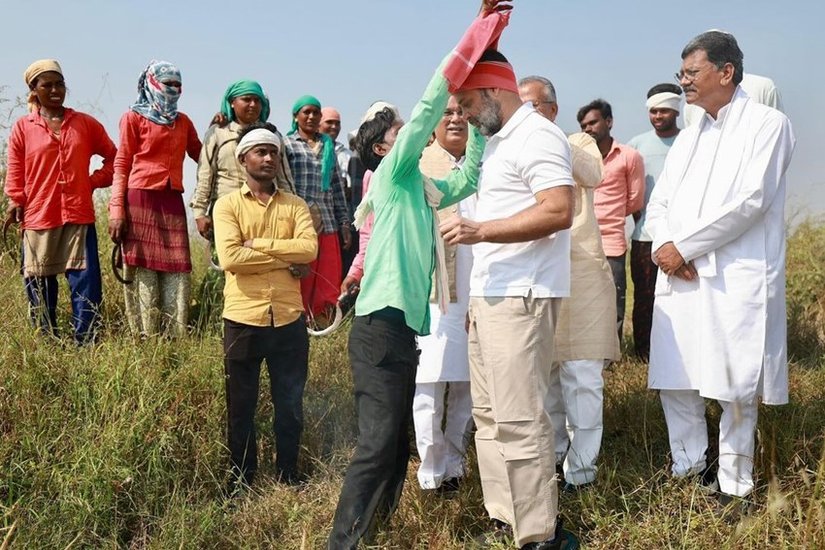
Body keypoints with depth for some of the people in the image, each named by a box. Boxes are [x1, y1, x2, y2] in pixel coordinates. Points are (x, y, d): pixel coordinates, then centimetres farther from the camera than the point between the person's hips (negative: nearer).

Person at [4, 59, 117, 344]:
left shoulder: (85, 123, 9)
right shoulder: (23, 127, 7)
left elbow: (113, 157, 15)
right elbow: (15, 172, 5)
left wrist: (95, 181, 3)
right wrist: (15, 201, -6)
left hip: (79, 215, 0)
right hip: (38, 217, 0)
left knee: (86, 283, -6)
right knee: (39, 285, 4)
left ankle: (86, 344, -1)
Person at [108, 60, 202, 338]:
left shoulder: (183, 121, 19)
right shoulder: (134, 117, 5)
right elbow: (121, 165, 0)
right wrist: (117, 211, -9)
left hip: (172, 202, 5)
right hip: (141, 199, -4)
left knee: (177, 273, 0)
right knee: (144, 271, -3)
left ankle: (176, 339, 4)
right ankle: (146, 340, 2)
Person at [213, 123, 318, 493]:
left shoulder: (295, 205, 8)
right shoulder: (227, 204, 0)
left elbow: (309, 249, -10)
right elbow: (230, 258, -16)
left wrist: (256, 244, -14)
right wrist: (285, 257, -12)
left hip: (289, 319, 2)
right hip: (242, 319, -2)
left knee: (290, 404, 12)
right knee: (241, 407, 10)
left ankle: (289, 477, 29)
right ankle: (240, 482, 26)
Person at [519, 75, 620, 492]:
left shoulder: (577, 144, 8)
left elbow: (594, 175, -17)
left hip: (580, 271, -3)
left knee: (582, 376, -4)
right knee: (542, 373, 10)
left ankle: (580, 470, 4)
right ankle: (552, 456, 25)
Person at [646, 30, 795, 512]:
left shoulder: (767, 124, -1)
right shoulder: (689, 136, 20)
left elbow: (751, 201, -13)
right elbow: (659, 203, 16)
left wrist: (684, 246, -12)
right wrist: (663, 245, -5)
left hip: (736, 279, -6)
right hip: (680, 276, 6)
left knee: (735, 388, 0)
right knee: (674, 380, 8)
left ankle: (736, 487, 13)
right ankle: (687, 470, 23)